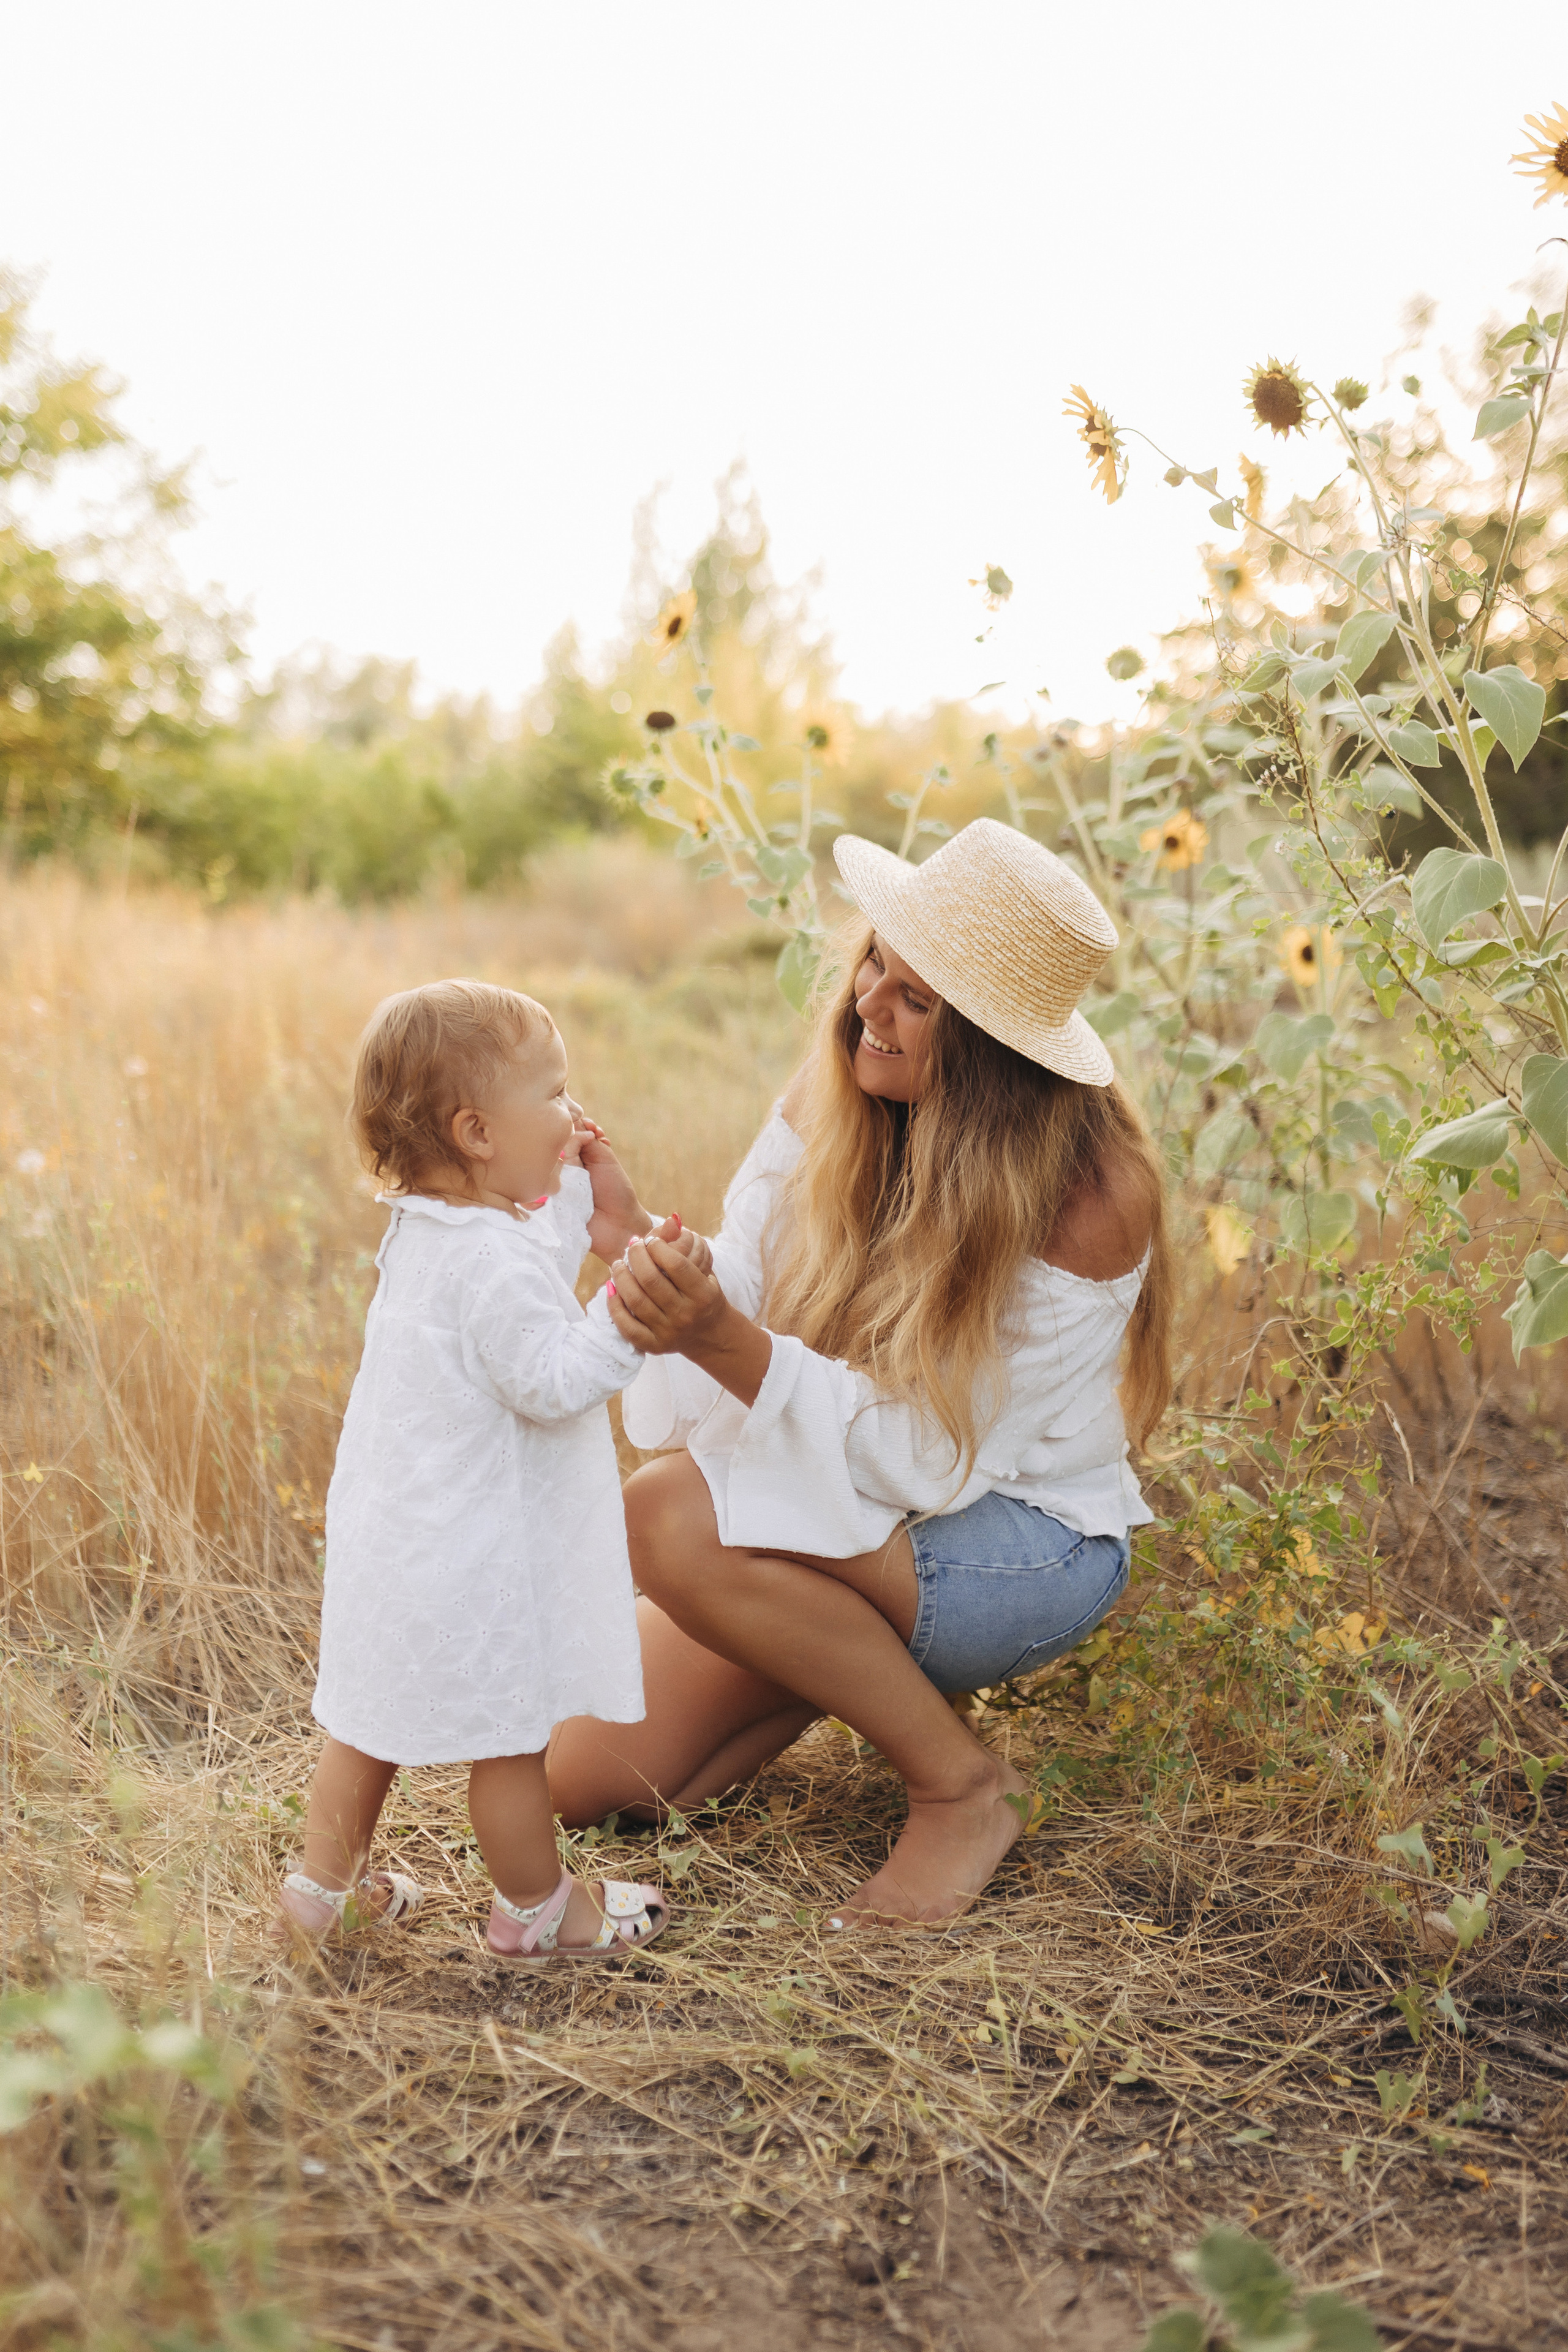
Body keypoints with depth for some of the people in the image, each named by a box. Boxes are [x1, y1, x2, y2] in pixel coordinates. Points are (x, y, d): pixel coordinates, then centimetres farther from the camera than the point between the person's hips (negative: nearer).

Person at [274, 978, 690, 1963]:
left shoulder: (422, 1227, 5)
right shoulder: (496, 1262, -26)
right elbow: (552, 1382, -26)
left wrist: (582, 1207, 13)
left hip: (394, 1537, 9)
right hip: (474, 1556, -9)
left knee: (372, 1717, 22)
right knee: (511, 1734, 10)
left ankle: (324, 1884, 36)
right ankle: (539, 1909, 27)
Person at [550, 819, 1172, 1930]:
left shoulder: (1090, 1193, -25)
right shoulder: (842, 1086, -9)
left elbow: (934, 1457, -27)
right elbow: (743, 1290, -8)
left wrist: (727, 1345, -40)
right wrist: (662, 1286, -32)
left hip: (1020, 1540, -6)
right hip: (839, 1522, 6)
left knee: (673, 1512, -31)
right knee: (584, 1776, -4)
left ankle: (965, 1783, -11)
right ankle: (853, 1663, 20)